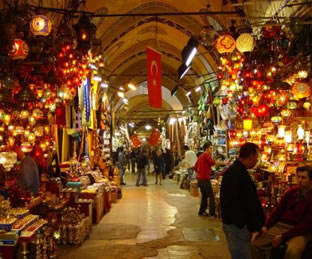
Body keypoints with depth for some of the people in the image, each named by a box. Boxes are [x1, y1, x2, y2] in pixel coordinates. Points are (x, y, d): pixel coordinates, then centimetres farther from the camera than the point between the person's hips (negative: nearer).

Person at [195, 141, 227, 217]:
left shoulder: (200, 156, 17)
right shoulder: (207, 155, -11)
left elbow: (195, 167, 22)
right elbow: (213, 162, -26)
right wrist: (224, 163, -27)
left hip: (199, 178, 9)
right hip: (205, 178, -9)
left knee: (204, 195, 16)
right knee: (211, 195, -5)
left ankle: (202, 211, 18)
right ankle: (212, 212, -6)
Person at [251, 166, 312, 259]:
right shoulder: (291, 192, 8)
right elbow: (278, 210, 11)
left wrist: (283, 237, -18)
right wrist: (266, 226, -5)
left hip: (300, 231, -5)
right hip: (280, 225, 5)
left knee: (292, 251, -36)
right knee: (255, 244, -13)